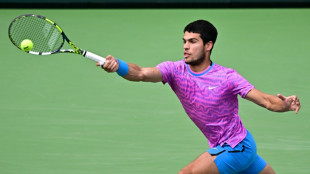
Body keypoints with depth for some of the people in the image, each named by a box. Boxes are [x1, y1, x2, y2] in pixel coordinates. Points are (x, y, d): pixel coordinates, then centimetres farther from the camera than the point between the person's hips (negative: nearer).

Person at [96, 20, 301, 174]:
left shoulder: (227, 77, -18)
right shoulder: (175, 70, -8)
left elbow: (267, 101, -21)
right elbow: (141, 73, -26)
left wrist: (286, 104, -43)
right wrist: (117, 65, -46)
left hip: (236, 147, -6)